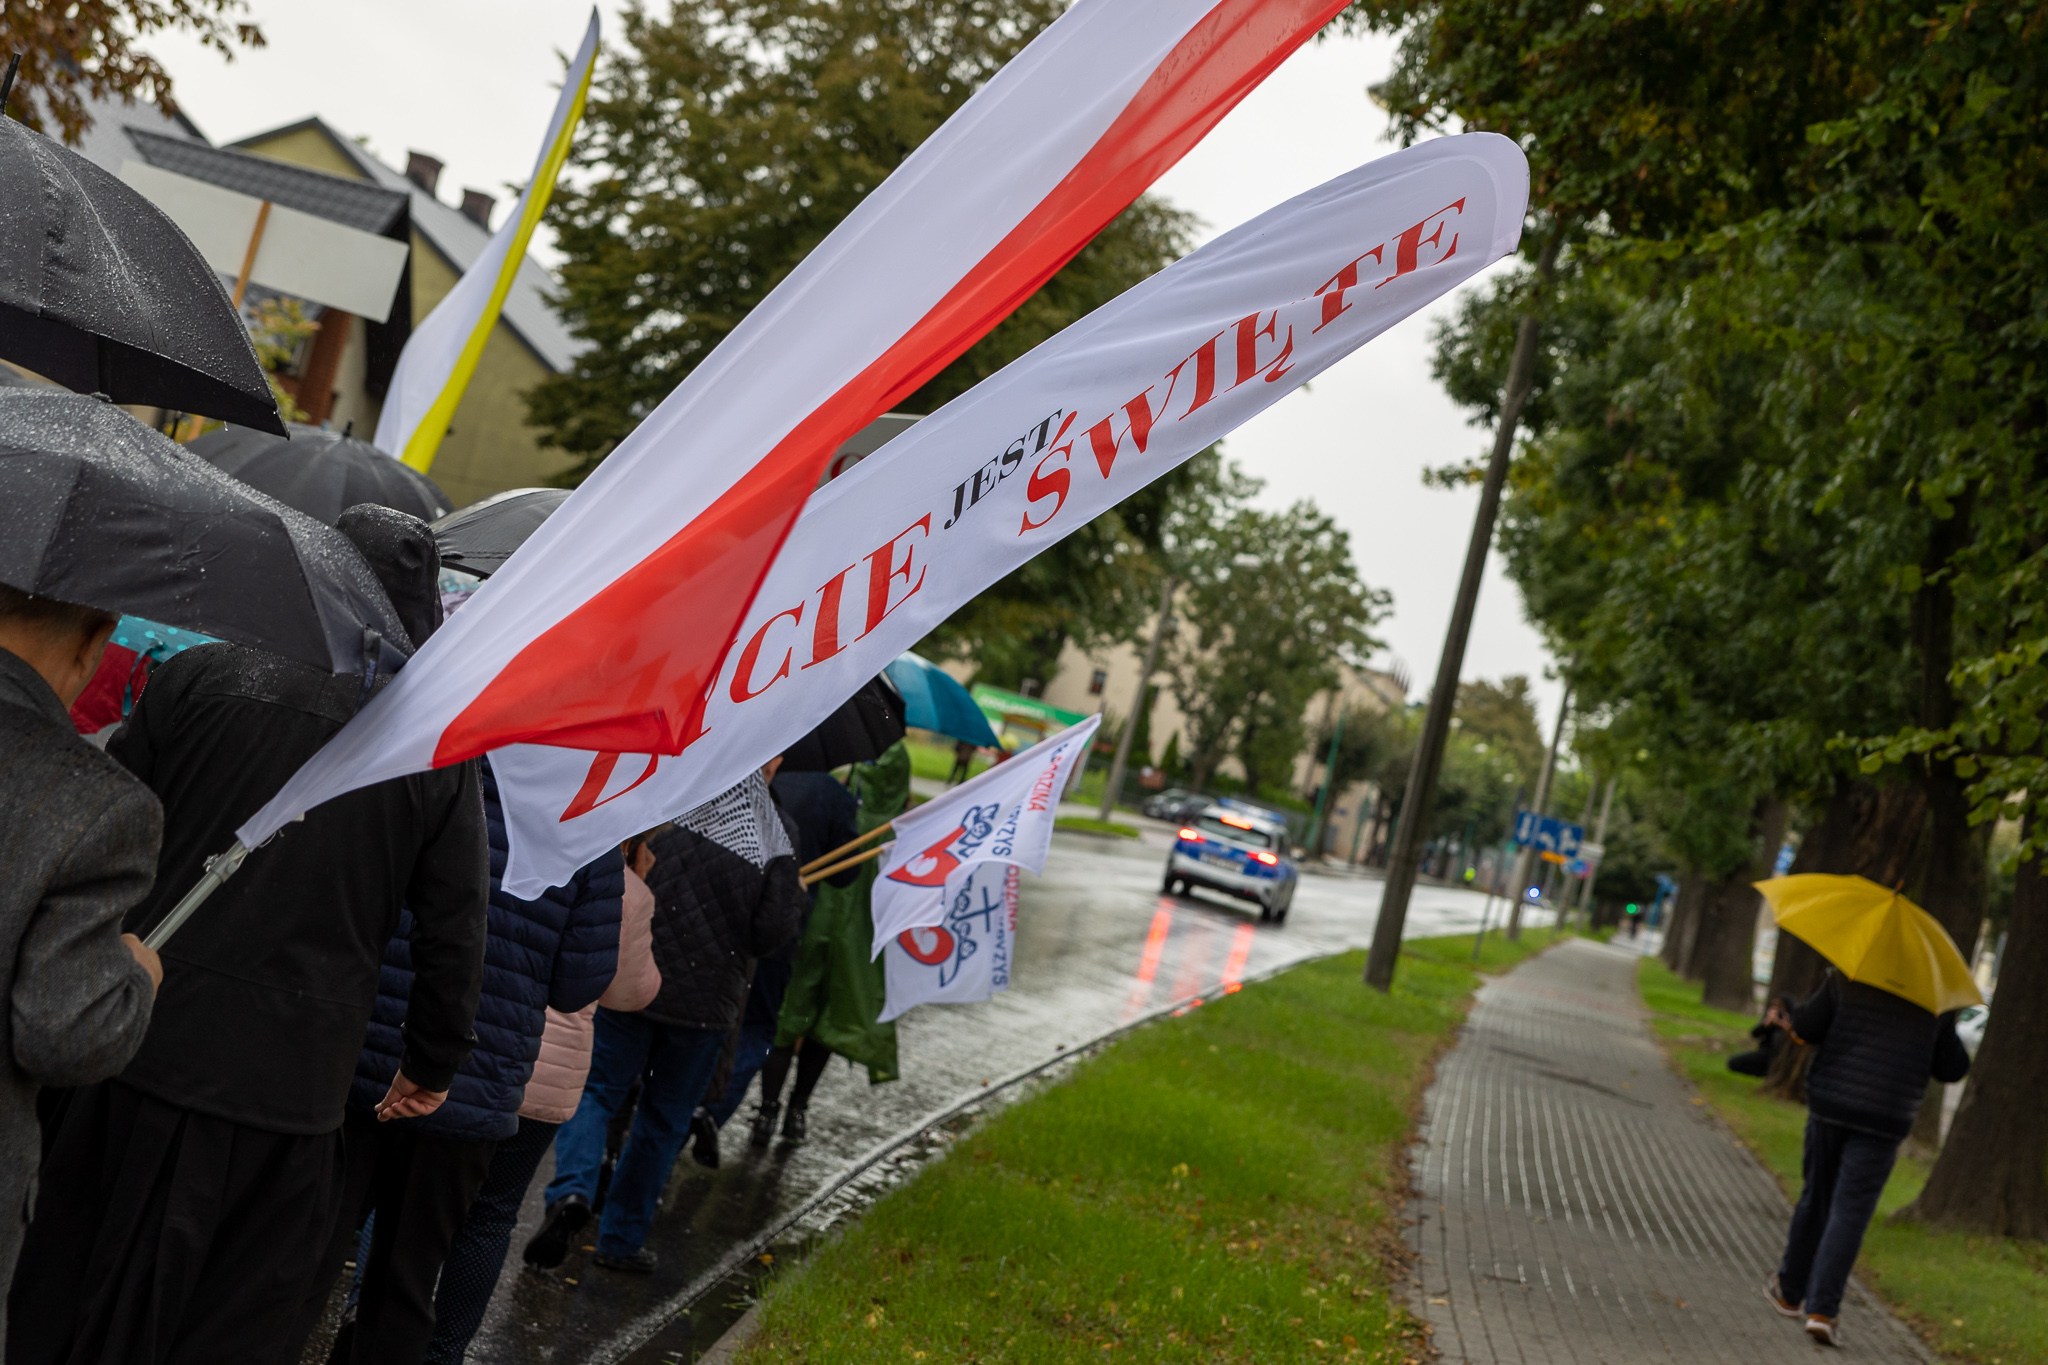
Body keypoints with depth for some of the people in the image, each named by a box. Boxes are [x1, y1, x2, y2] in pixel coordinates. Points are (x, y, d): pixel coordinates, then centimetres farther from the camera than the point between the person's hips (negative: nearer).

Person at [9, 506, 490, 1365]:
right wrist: (433, 1065, 14)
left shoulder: (200, 676, -3)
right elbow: (454, 934, 0)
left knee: (57, 1295, 16)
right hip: (291, 1090, 1)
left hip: (139, 1049, 0)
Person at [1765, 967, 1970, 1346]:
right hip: (1885, 1120, -1)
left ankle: (1790, 1291, 29)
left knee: (1816, 1197, 16)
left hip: (1829, 1105, 1)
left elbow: (1804, 1030, -6)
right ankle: (1822, 1309, -11)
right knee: (1849, 1212, -1)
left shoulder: (1846, 979, -1)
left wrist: (1795, 1020, 15)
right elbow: (1952, 1069, 7)